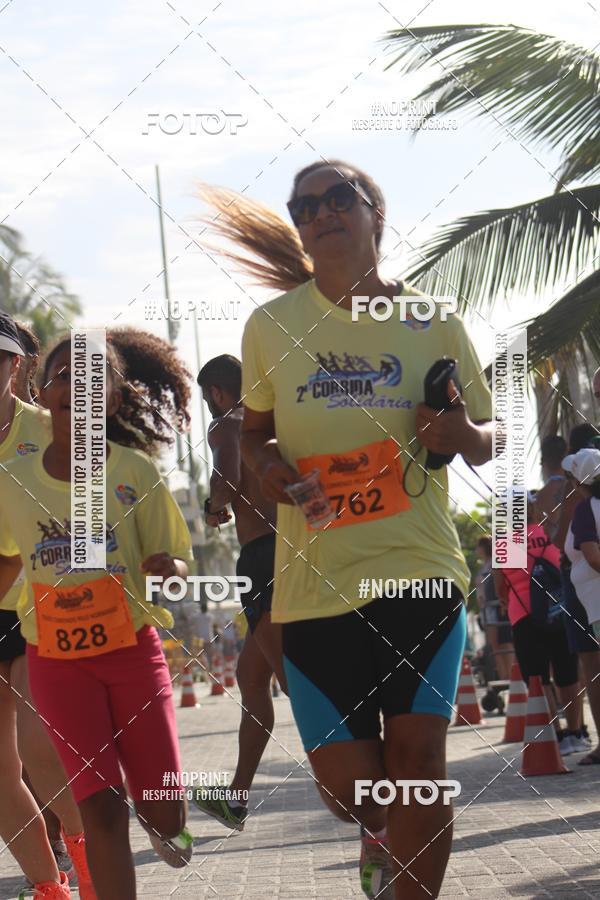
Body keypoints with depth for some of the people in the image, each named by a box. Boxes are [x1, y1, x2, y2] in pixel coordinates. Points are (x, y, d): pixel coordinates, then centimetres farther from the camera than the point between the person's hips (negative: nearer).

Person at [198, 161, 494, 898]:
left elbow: (485, 442, 12)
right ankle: (379, 833, 41)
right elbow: (253, 428, 17)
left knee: (418, 755, -11)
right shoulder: (271, 325, 1)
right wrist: (263, 463, -6)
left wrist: (463, 434, -12)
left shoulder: (433, 325, 1)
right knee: (350, 787, 4)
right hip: (316, 581, 1)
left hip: (420, 567, -1)